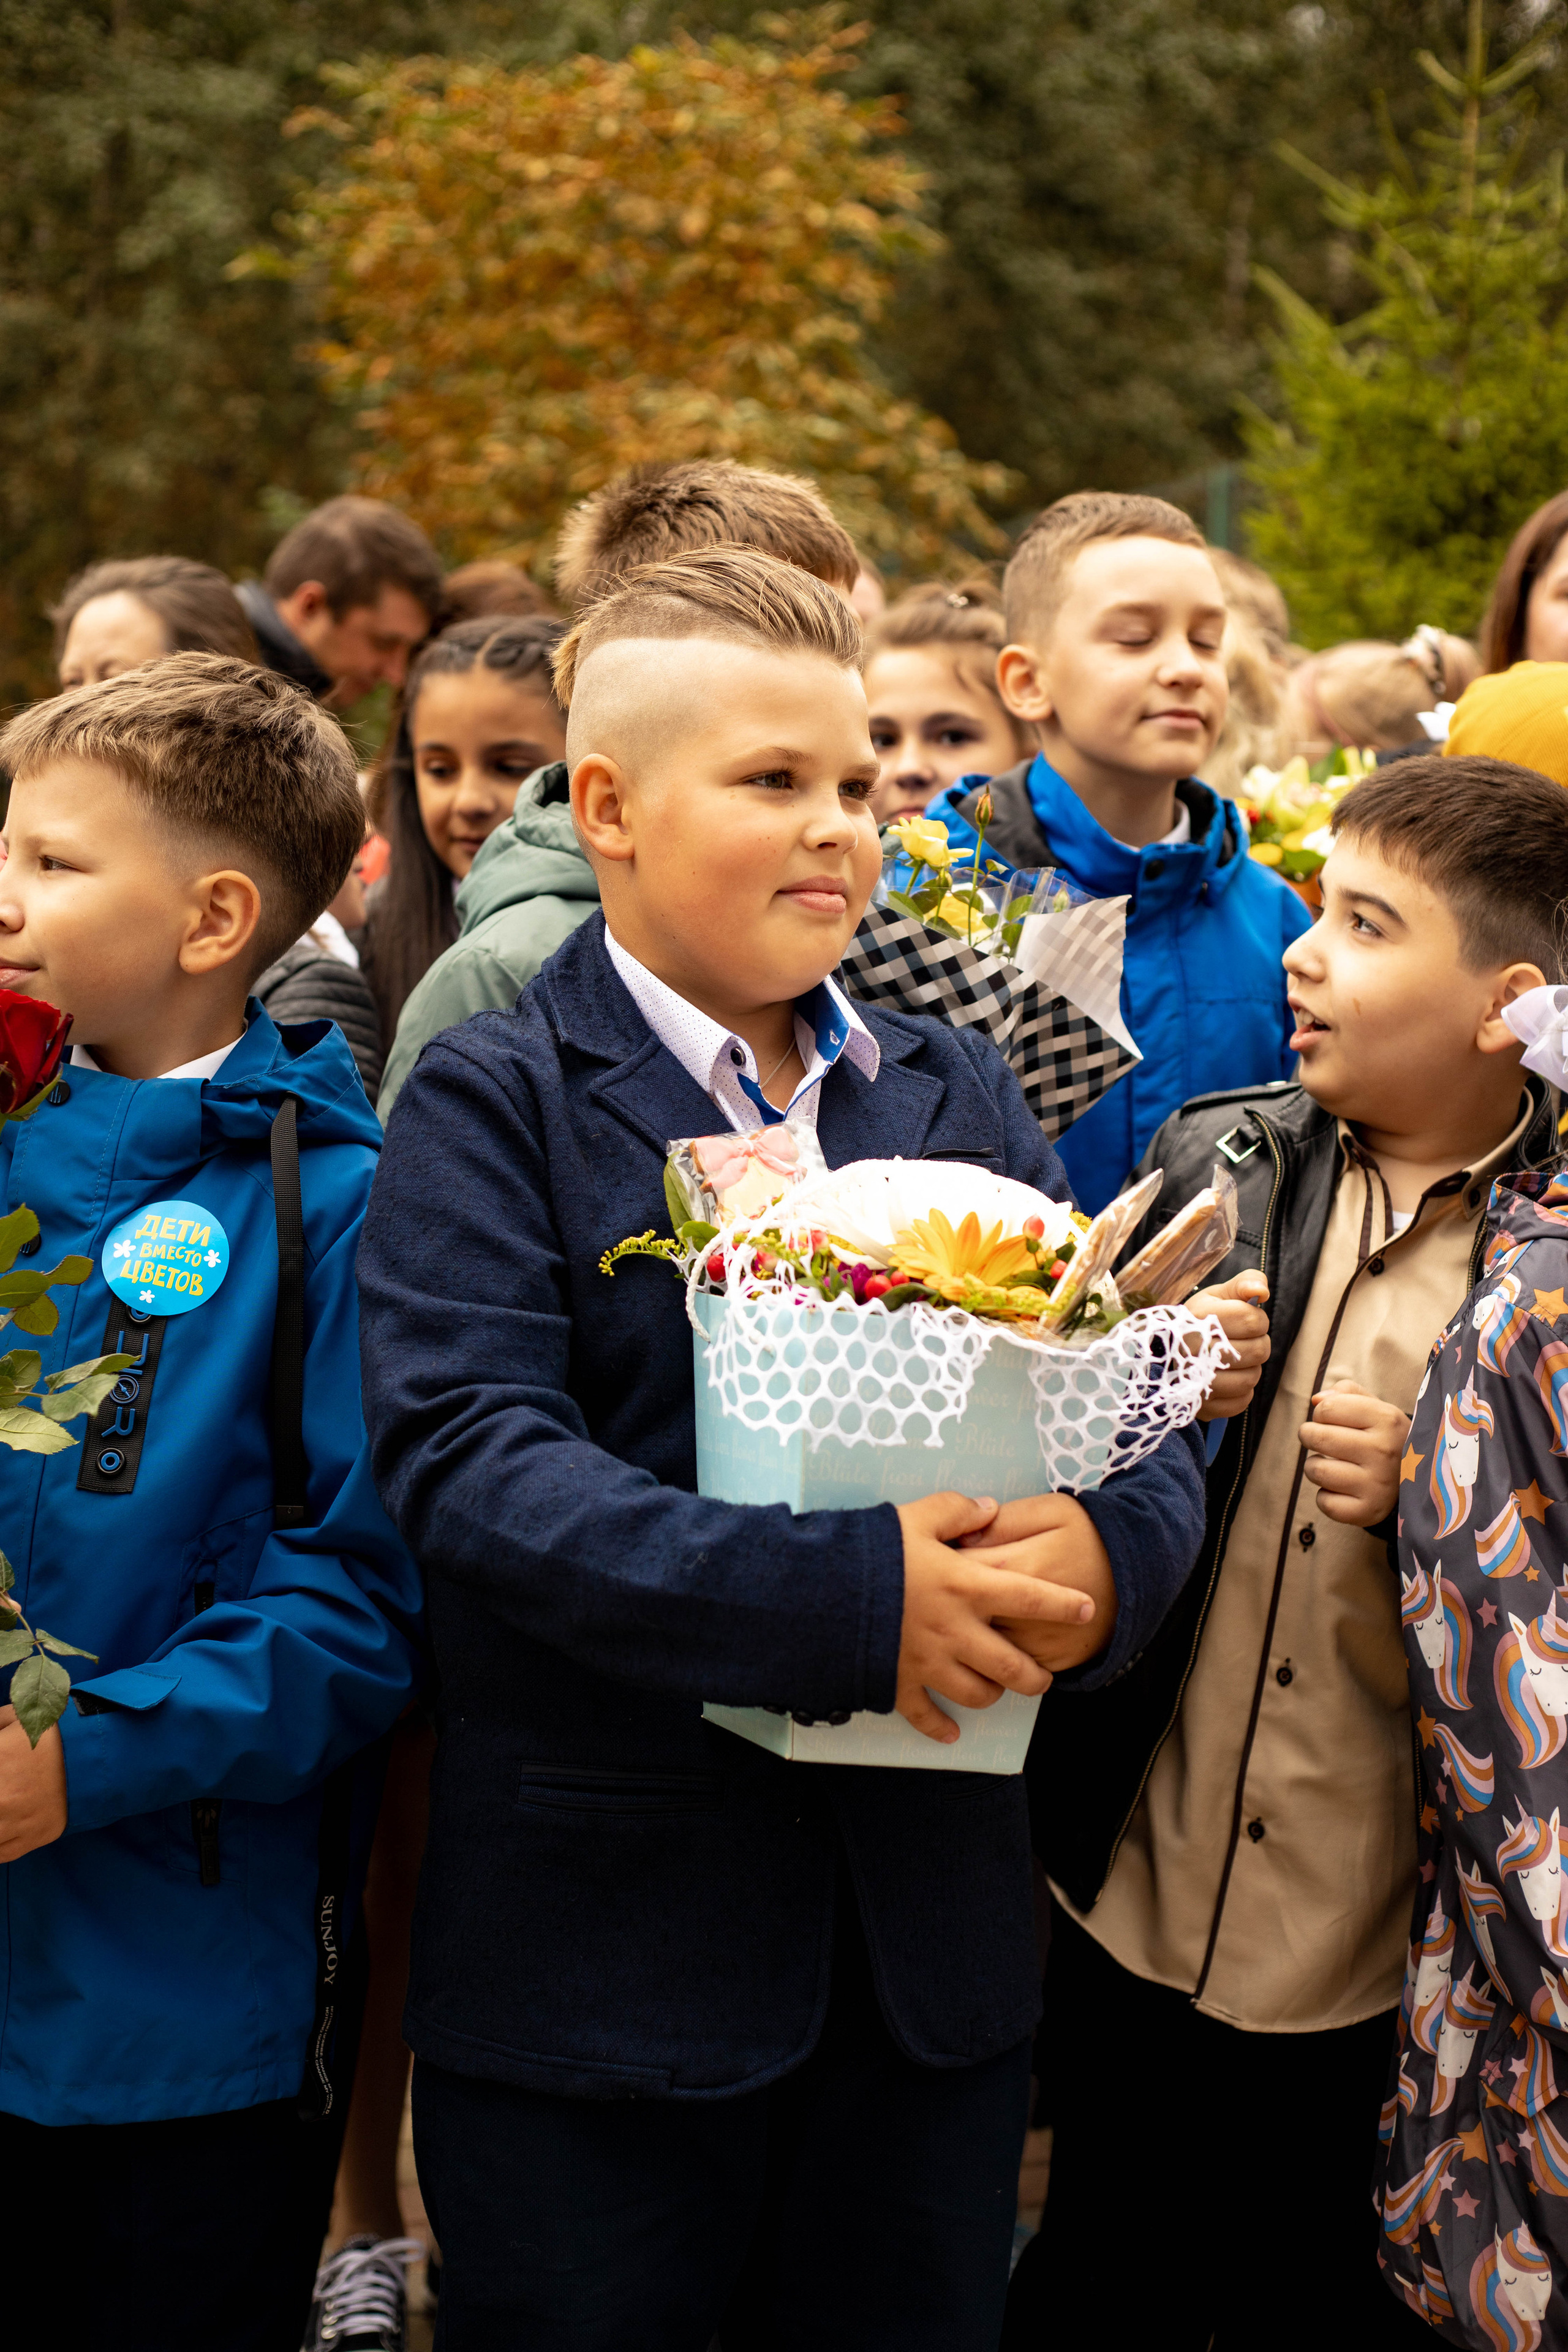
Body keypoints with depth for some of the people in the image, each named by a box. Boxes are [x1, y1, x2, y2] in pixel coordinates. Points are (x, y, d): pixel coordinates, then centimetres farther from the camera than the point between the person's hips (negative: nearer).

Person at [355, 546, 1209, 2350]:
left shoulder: (957, 1097, 11)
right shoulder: (491, 1105, -5)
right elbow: (465, 1455, -19)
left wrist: (1105, 1554, -20)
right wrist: (847, 1596, -28)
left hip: (930, 1945, 5)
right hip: (598, 1960, -4)